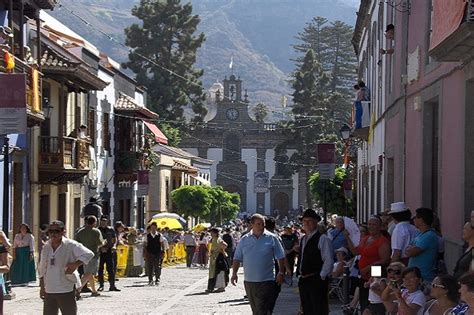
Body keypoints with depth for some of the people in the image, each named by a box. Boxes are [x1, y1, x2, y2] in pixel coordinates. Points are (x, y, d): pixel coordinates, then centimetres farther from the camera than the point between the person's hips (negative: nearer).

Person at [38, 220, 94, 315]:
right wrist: (42, 287, 15)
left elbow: (89, 254, -19)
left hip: (66, 292, -6)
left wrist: (75, 264, -27)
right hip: (49, 292, 6)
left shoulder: (71, 246, -10)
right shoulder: (46, 247, 8)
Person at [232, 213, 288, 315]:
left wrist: (281, 273, -3)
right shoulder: (244, 240, 6)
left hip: (266, 282, -4)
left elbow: (281, 257, 3)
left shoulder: (271, 238, -1)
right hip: (249, 281, 4)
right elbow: (237, 258, 10)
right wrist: (234, 273, -1)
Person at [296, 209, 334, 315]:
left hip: (317, 281, -8)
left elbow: (328, 261, -11)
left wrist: (321, 277, -15)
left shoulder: (322, 239, -7)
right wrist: (299, 274, 13)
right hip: (303, 281, 8)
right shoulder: (302, 240, 17)